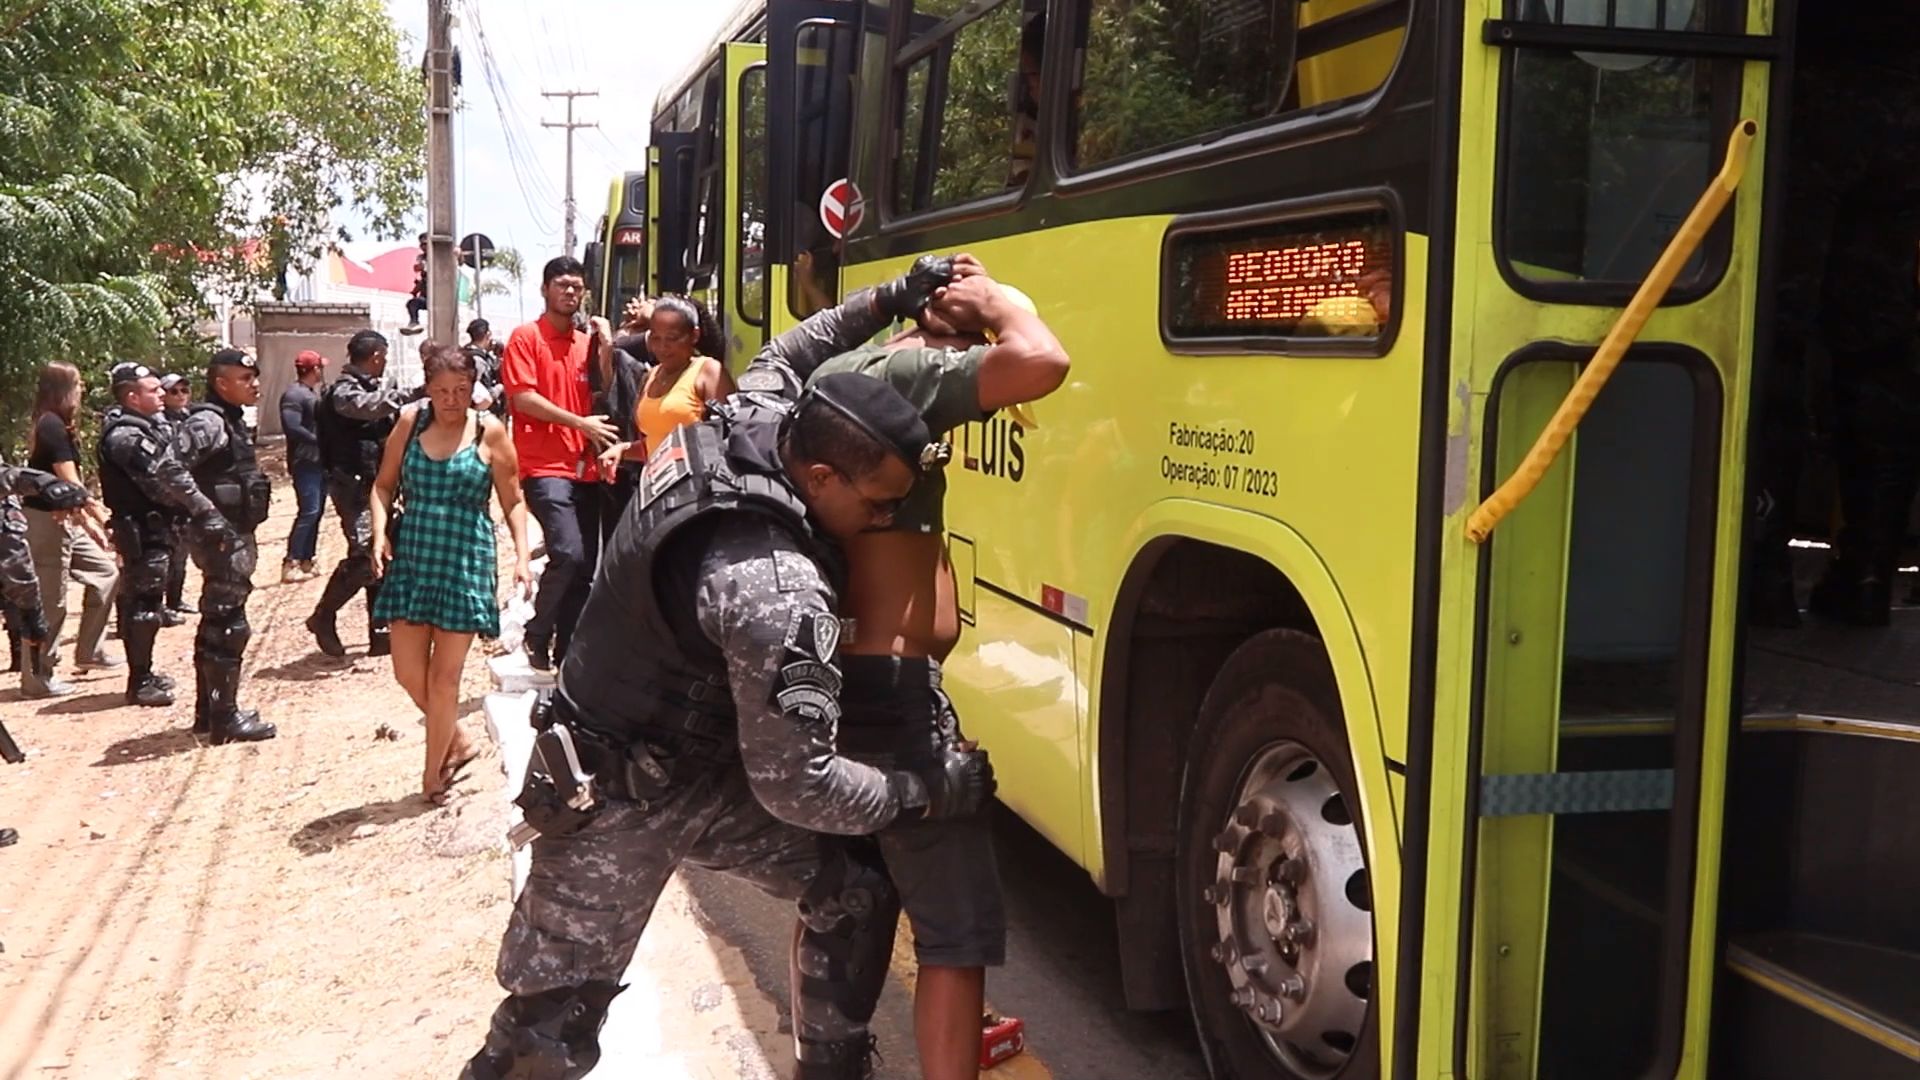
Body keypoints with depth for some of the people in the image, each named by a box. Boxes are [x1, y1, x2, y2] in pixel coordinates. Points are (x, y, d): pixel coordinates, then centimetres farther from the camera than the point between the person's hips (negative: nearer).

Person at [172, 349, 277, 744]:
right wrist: (207, 515, -25)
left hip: (235, 535, 10)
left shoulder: (231, 420, 14)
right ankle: (225, 718, 1)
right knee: (228, 626, -5)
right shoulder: (207, 422, -16)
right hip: (222, 536, -10)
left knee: (216, 624, 16)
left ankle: (208, 711, 26)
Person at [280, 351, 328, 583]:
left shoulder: (312, 393, 18)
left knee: (316, 511, 11)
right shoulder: (294, 395, -13)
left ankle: (306, 560, 18)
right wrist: (319, 440, -18)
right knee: (309, 511, -14)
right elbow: (292, 427, -24)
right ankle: (290, 563, -12)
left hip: (319, 462, 10)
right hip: (305, 463, -10)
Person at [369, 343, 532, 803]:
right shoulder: (410, 421, 2)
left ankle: (433, 773, 18)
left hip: (465, 562, -3)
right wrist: (380, 534, -7)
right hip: (411, 558, 3)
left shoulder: (489, 431, -4)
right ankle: (457, 744, 29)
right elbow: (384, 485, 9)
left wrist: (522, 555, -10)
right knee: (408, 672, 5)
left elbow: (513, 501, 1)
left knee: (444, 676, 2)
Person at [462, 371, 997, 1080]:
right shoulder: (778, 592, -38)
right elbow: (794, 786, -30)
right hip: (621, 800, -9)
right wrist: (927, 794, -19)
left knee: (855, 896, 11)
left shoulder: (738, 425, -13)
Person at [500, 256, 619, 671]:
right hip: (545, 467, -6)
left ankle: (565, 653, 14)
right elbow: (523, 398, -10)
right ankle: (536, 635, -2)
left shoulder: (587, 341, 15)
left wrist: (606, 347, 0)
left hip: (585, 469, 7)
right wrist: (581, 423, -11)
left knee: (585, 567, 5)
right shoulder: (526, 337, -1)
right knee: (568, 553, -22)